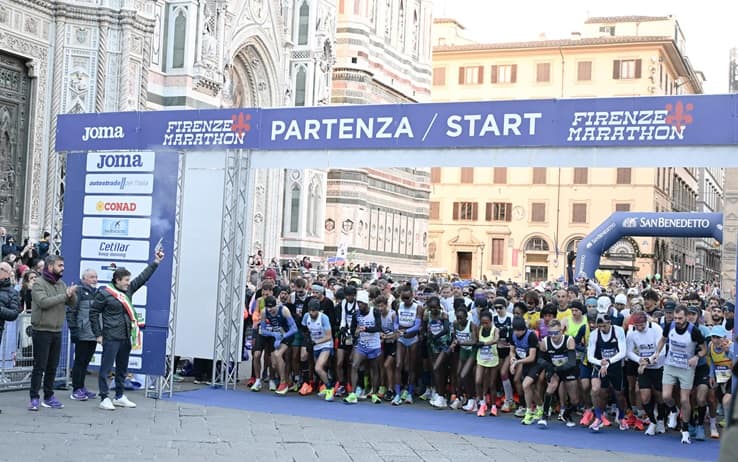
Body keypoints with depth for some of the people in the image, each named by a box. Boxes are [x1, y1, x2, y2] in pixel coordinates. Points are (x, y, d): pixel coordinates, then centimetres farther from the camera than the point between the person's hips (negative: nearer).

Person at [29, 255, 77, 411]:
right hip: (42, 331, -6)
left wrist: (72, 294, -15)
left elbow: (73, 302, 7)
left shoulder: (61, 284, 11)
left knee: (52, 367, 11)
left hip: (57, 331, 6)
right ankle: (34, 398, 2)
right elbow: (43, 302, -23)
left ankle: (49, 396, 19)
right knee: (39, 366, -3)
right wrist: (65, 295, -21)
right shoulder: (39, 284, -8)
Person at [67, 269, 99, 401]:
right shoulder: (78, 291, -7)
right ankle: (76, 390, 5)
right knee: (79, 361, -1)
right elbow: (71, 311, -12)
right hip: (82, 334, -7)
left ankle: (81, 387, 21)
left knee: (86, 361, 13)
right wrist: (73, 329, -17)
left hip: (94, 334, 7)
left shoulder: (96, 292, 17)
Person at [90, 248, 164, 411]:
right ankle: (104, 399, -1)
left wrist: (156, 262, 13)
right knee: (106, 368, -4)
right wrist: (98, 334, -6)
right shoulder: (104, 293, -9)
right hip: (111, 338, -7)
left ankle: (119, 397, 25)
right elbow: (93, 312, -5)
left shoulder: (128, 289, 9)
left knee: (122, 368, 15)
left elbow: (143, 277, 16)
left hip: (126, 337, 8)